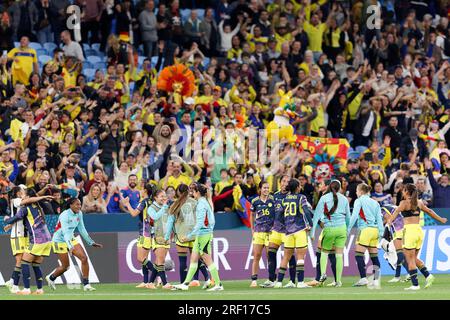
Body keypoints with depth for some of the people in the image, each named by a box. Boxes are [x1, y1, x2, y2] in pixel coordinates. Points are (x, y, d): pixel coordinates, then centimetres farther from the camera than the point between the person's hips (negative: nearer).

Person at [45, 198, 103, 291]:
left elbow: (82, 229, 11)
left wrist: (91, 242, 13)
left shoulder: (79, 214, -2)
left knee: (84, 258, -12)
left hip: (71, 239, 7)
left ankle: (86, 285, -8)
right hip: (60, 241, -7)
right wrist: (70, 247, -46)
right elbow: (65, 233, -34)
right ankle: (51, 278, 29)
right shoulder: (65, 216, -25)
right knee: (66, 266, -2)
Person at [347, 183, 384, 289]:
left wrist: (349, 229, -9)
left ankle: (363, 279, -13)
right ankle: (376, 281, 2)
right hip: (375, 230, 6)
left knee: (359, 254, -3)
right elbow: (379, 218, 12)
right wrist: (381, 233, 10)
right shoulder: (375, 203, 17)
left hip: (365, 229, -6)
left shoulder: (359, 201, 1)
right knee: (374, 256, 7)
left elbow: (354, 215, -9)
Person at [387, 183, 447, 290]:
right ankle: (428, 275, 3)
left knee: (410, 260, -2)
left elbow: (396, 212, -24)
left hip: (409, 230, -6)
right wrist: (440, 219, 41)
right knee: (414, 258, 18)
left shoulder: (404, 203, -5)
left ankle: (415, 284, -5)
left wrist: (390, 220, -42)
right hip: (419, 230, 6)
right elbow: (429, 211, 26)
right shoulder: (418, 202, 13)